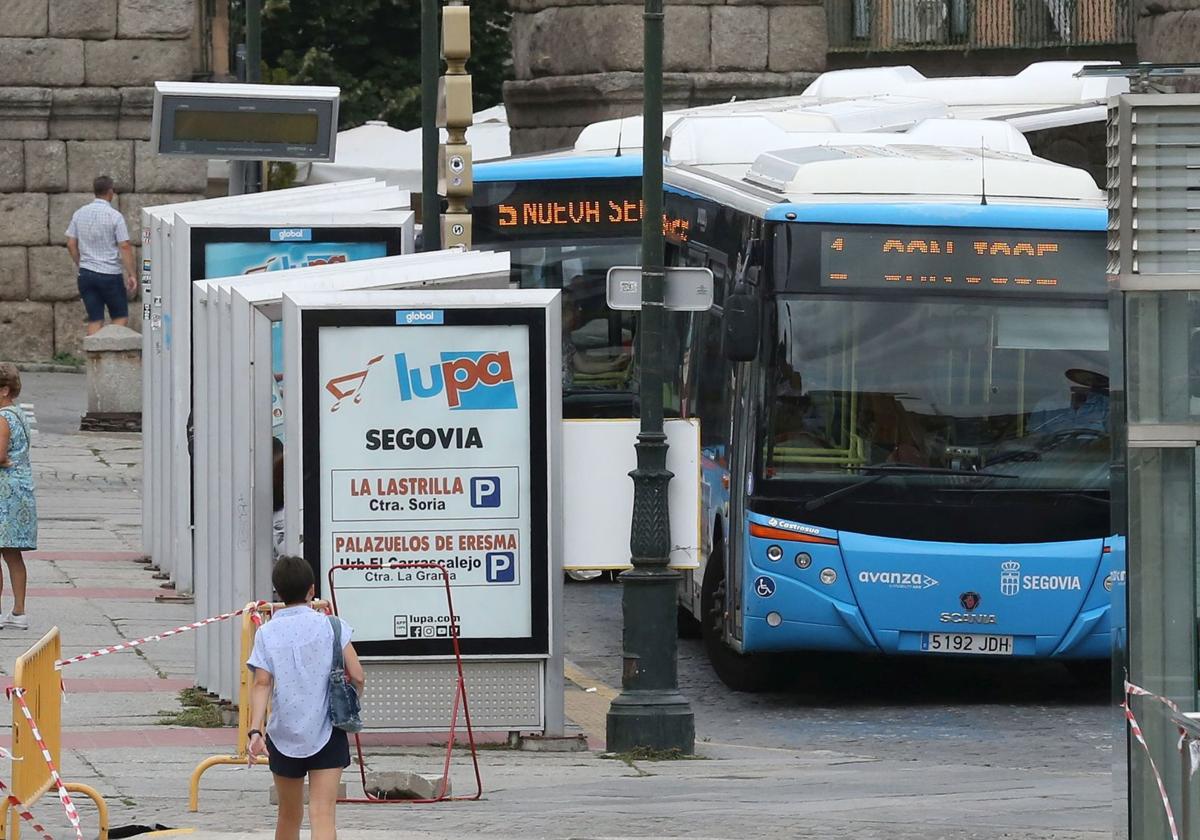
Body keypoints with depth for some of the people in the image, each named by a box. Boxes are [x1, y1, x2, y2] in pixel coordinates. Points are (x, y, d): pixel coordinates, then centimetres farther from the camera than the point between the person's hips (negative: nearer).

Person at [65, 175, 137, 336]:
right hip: (110, 274, -4)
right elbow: (125, 247, -13)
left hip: (86, 274, 4)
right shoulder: (114, 216, -11)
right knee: (120, 317, 7)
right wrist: (131, 275, -8)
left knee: (94, 320, 8)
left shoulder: (79, 214, 4)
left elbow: (71, 244, 8)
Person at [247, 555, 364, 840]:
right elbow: (357, 676, -5)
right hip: (327, 735, -2)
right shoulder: (331, 626, -2)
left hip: (284, 737, 2)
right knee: (323, 814, -11)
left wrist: (255, 731, -16)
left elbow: (262, 684, -10)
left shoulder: (267, 633, 1)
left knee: (289, 816, 19)